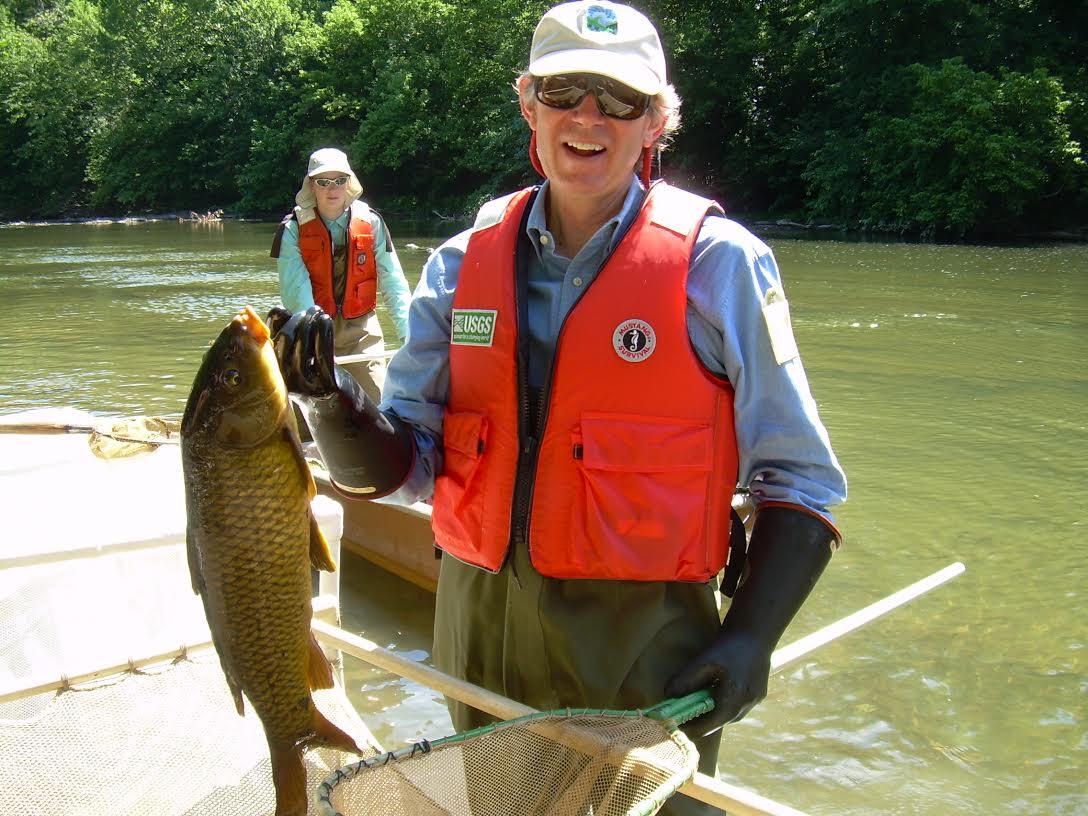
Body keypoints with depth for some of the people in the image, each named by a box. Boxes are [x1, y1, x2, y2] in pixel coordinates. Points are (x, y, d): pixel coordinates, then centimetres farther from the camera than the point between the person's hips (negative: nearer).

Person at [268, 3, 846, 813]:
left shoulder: (717, 262, -9)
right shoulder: (464, 262, 1)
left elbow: (798, 481, -6)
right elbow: (402, 465, -1)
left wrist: (753, 634, -17)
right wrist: (333, 398, -20)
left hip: (645, 654, -4)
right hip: (479, 637, 4)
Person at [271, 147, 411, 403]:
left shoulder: (371, 222, -2)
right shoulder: (294, 228, -6)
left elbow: (393, 282, -5)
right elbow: (295, 291, -14)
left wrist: (409, 332, -16)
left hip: (361, 328, 1)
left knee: (375, 401, -6)